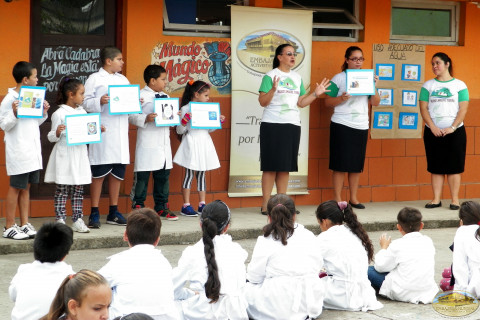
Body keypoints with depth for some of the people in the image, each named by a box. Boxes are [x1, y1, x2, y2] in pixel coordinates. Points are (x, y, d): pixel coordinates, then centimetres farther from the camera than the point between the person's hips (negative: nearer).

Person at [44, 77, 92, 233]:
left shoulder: (82, 112, 11)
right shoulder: (59, 114, -8)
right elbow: (52, 137, -7)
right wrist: (57, 132, -27)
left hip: (80, 155, 6)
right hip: (64, 157, -6)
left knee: (78, 189, 7)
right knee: (62, 190, -1)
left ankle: (77, 220, 11)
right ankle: (60, 221, 3)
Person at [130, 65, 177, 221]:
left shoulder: (165, 97, 16)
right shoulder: (141, 96, -7)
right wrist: (146, 119, -26)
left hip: (163, 143, 7)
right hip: (147, 144, -7)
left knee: (163, 175, 11)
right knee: (142, 176, -1)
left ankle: (161, 206, 20)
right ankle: (138, 206, 7)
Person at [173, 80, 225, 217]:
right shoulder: (186, 109, -8)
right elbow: (180, 131, -8)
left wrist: (219, 121, 6)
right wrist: (185, 120, -24)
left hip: (204, 143, 6)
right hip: (191, 143, -6)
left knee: (201, 174, 10)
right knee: (189, 174, -3)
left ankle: (202, 204, 14)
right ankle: (186, 205, 1)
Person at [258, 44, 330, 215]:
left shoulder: (297, 77, 15)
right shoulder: (270, 76, -3)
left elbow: (301, 103, 16)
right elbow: (263, 102, -8)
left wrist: (316, 93, 5)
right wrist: (273, 89, -24)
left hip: (293, 125, 6)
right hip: (272, 125, -6)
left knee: (286, 166, 7)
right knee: (271, 166, -5)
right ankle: (266, 205, -2)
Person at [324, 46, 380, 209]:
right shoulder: (339, 78, 0)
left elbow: (375, 102, 8)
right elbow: (328, 102, -2)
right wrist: (341, 98, -19)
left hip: (361, 126, 4)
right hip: (342, 125, -4)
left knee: (356, 164, 7)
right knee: (340, 164, -4)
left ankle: (353, 198, 14)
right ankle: (337, 199, 2)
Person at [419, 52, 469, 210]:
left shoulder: (459, 85, 3)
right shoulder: (428, 85, 8)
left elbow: (463, 109, -2)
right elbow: (423, 108, 1)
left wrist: (452, 128, -13)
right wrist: (433, 127, -11)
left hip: (455, 131, -2)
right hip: (433, 132, 2)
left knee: (454, 166, -1)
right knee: (436, 167, 3)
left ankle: (455, 200, 3)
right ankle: (436, 199, 7)